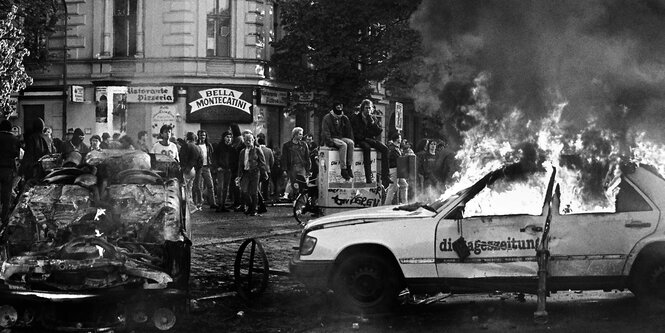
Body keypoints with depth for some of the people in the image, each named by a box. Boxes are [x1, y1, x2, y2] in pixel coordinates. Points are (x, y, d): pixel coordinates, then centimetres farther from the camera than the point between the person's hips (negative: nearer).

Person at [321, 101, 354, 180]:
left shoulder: (344, 118, 14)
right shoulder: (327, 118, -3)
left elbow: (349, 131, 17)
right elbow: (325, 132, -9)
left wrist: (351, 141, 3)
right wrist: (330, 142, -21)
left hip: (341, 138, 5)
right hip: (332, 139, -5)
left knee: (350, 143, -28)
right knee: (343, 145, -34)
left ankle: (349, 167, -29)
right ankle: (343, 170, -36)